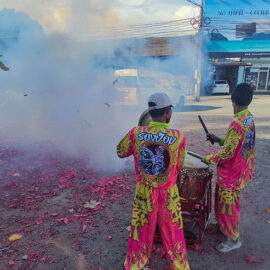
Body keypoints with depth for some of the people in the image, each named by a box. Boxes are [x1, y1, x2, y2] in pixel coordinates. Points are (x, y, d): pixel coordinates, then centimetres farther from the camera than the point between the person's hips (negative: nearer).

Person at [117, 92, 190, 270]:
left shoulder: (136, 133, -16)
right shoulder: (179, 137, -18)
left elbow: (121, 152, 2)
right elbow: (179, 166, -4)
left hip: (144, 192, 1)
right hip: (168, 194, -1)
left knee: (141, 229, 22)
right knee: (172, 231, 21)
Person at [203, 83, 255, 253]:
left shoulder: (237, 124, -30)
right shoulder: (250, 119, 0)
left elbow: (227, 153, -27)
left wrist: (209, 159, -13)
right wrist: (219, 140, 6)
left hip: (231, 174, -9)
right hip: (241, 169, 9)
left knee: (227, 205, 9)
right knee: (222, 200, 27)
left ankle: (233, 239, 27)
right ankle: (223, 225, 47)